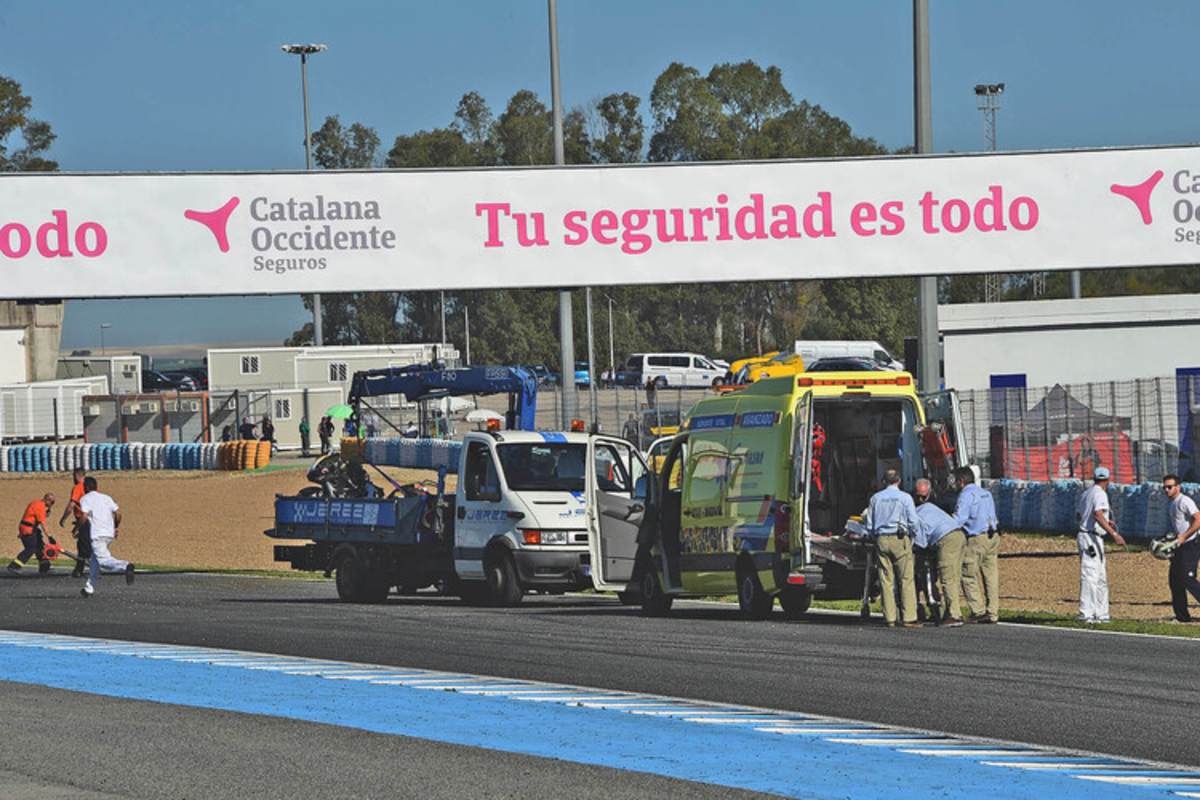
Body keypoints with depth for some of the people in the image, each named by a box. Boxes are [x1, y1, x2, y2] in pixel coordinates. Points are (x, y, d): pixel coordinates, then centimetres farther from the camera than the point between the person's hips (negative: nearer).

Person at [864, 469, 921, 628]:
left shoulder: (876, 498, 9)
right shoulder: (904, 498, -1)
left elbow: (869, 525, 12)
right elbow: (914, 523, -4)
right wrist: (911, 536, 14)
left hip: (881, 540, 3)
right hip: (900, 539, -3)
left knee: (886, 580, 5)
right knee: (906, 579, -2)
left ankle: (890, 618, 2)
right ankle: (909, 618, -8)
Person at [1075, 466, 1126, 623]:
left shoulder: (1085, 494, 17)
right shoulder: (1100, 494, -12)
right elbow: (1098, 515, -26)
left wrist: (1106, 522, 35)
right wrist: (1113, 534, -32)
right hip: (1092, 538, -10)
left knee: (1101, 577, 14)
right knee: (1090, 576, -11)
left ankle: (1101, 614, 15)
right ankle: (1086, 614, -13)